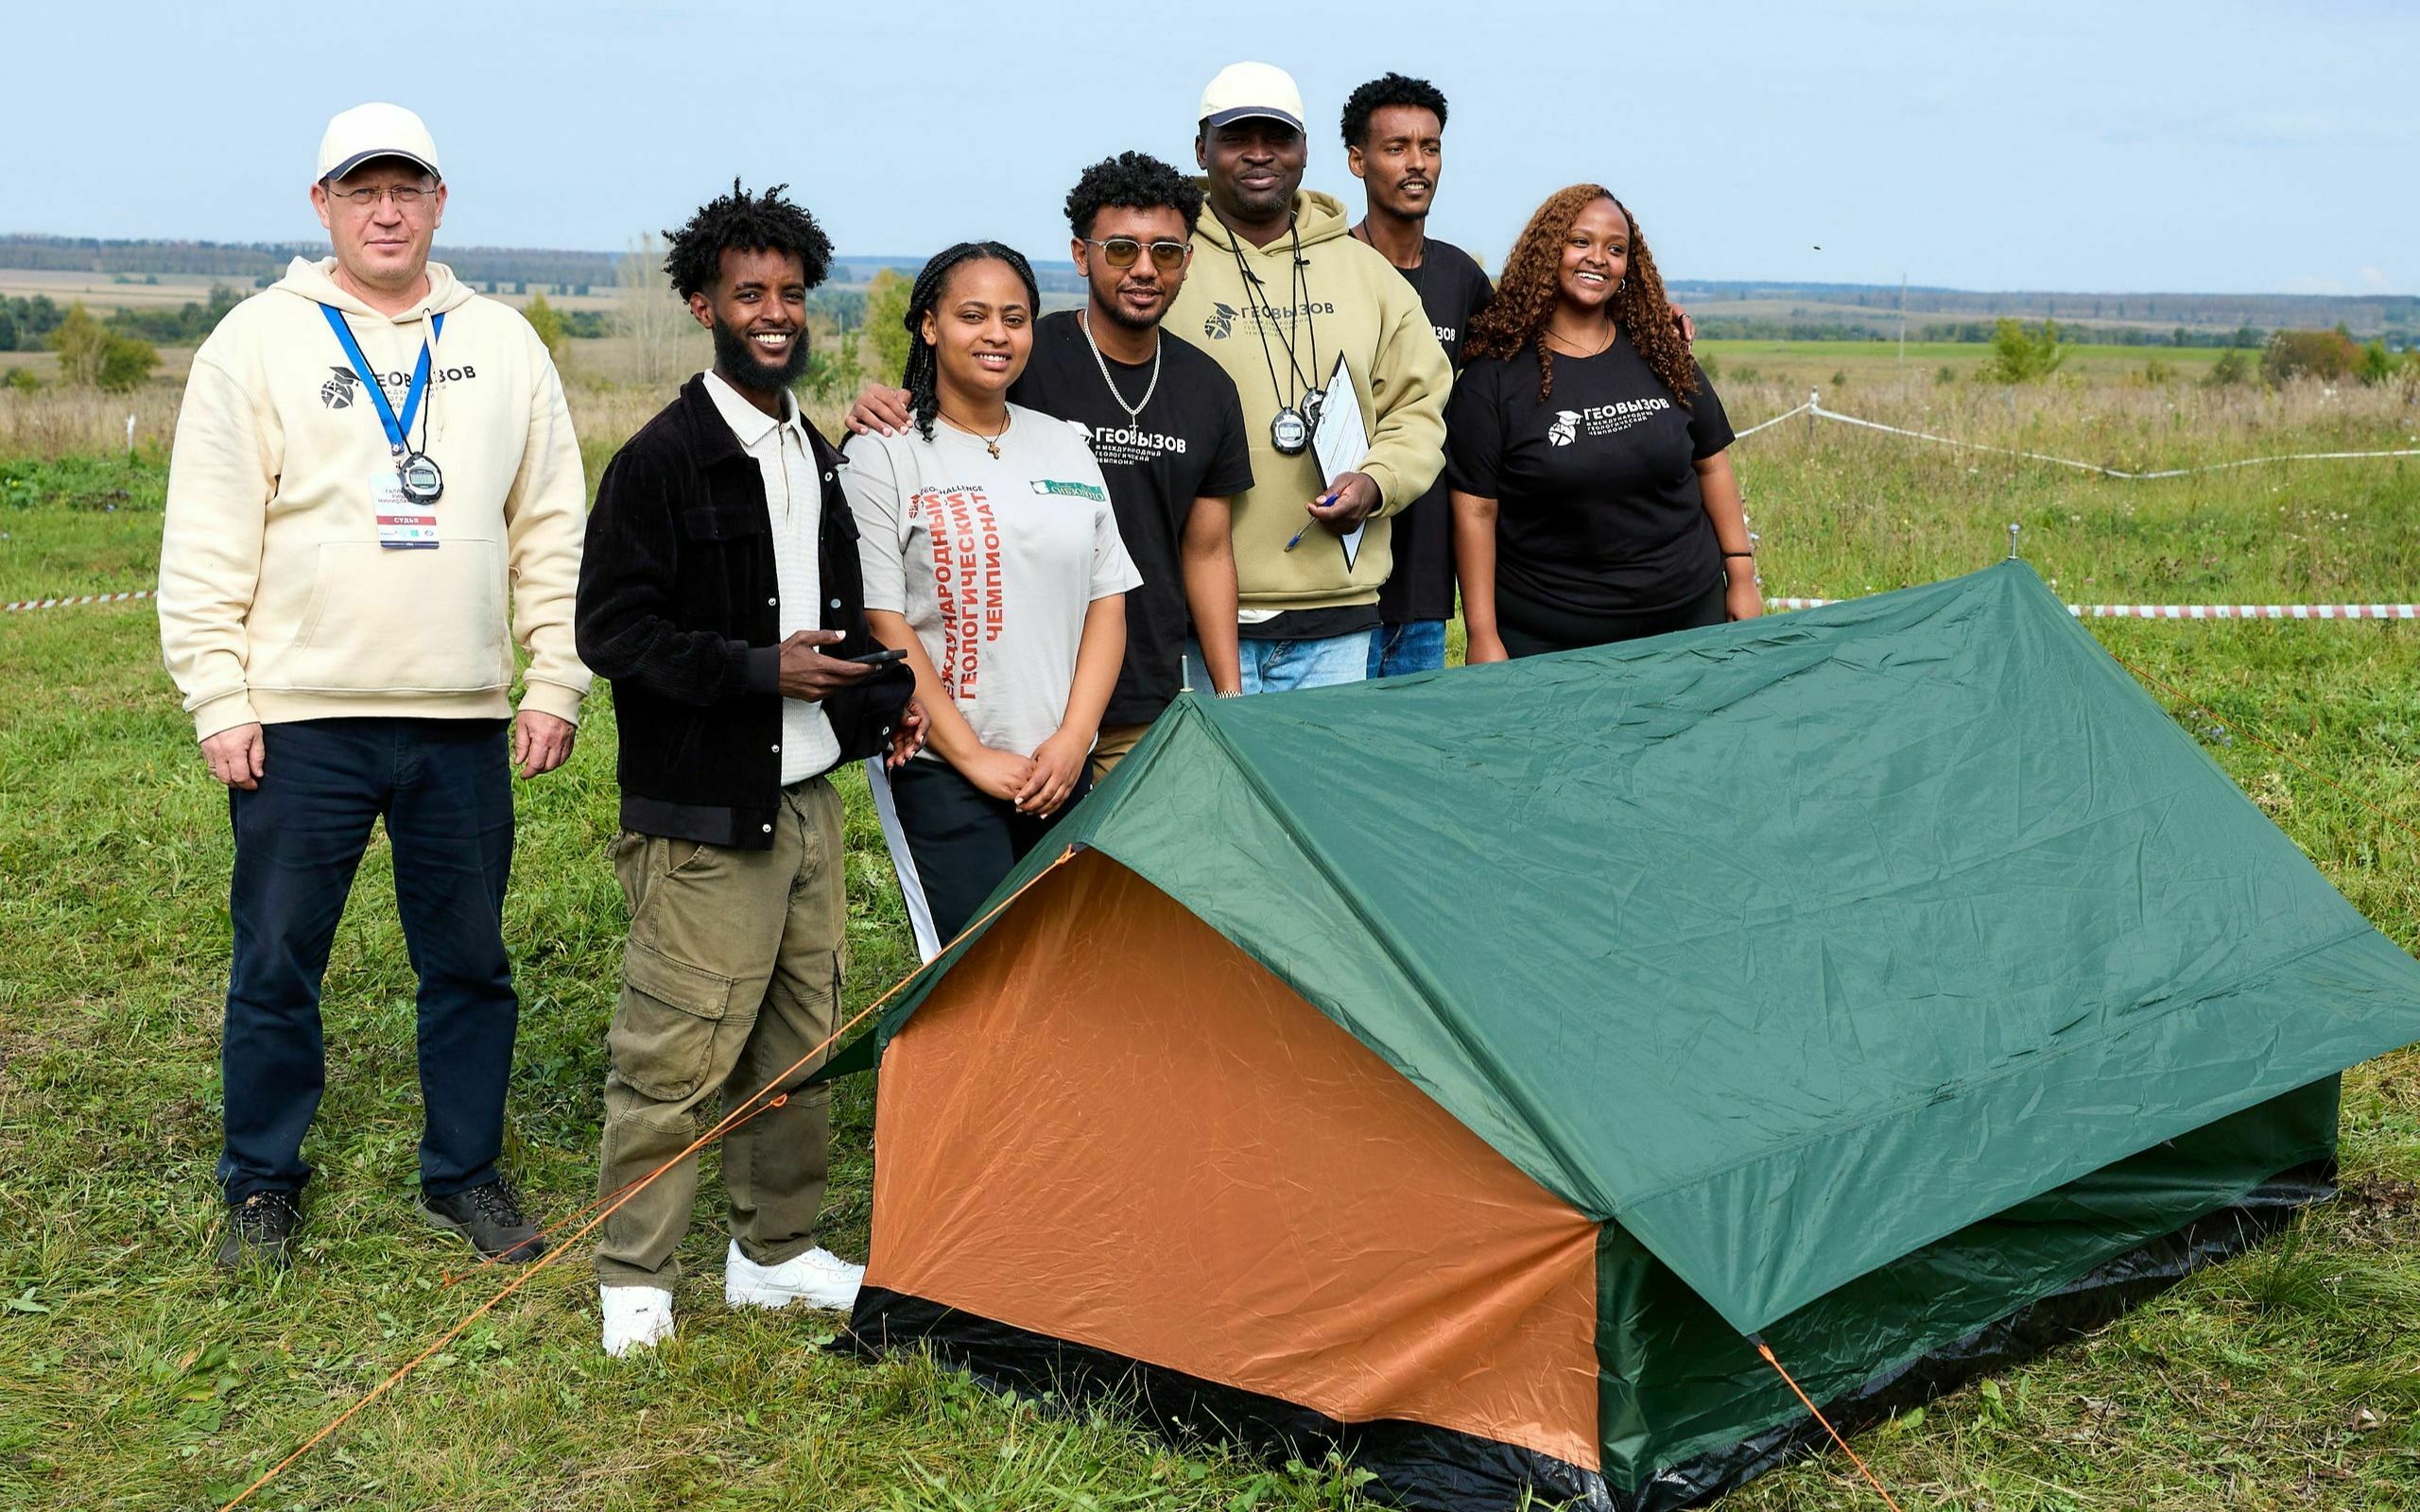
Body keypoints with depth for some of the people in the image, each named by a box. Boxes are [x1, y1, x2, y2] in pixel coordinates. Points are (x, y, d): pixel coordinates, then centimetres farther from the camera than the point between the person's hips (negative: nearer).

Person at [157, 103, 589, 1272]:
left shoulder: (503, 347, 8)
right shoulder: (258, 342, 0)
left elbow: (551, 535, 10)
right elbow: (205, 542, -2)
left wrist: (555, 682, 4)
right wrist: (218, 698, -7)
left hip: (465, 723, 3)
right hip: (302, 717, -2)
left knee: (470, 960, 10)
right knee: (276, 964, 5)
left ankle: (464, 1174, 25)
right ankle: (261, 1186, 21)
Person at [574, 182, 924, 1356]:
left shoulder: (817, 458, 13)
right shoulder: (664, 459, -11)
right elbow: (610, 632, -14)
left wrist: (877, 699, 6)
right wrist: (758, 670, -19)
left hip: (806, 800, 8)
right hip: (701, 816, -8)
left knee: (799, 1041, 14)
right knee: (676, 1049, -4)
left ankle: (775, 1251, 28)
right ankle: (632, 1278, 9)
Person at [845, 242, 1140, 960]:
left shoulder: (1067, 448, 12)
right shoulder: (885, 455, -3)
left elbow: (1107, 603, 11)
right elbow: (882, 623, -8)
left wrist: (1072, 739, -2)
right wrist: (972, 757, -11)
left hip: (1062, 771, 5)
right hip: (941, 774, -5)